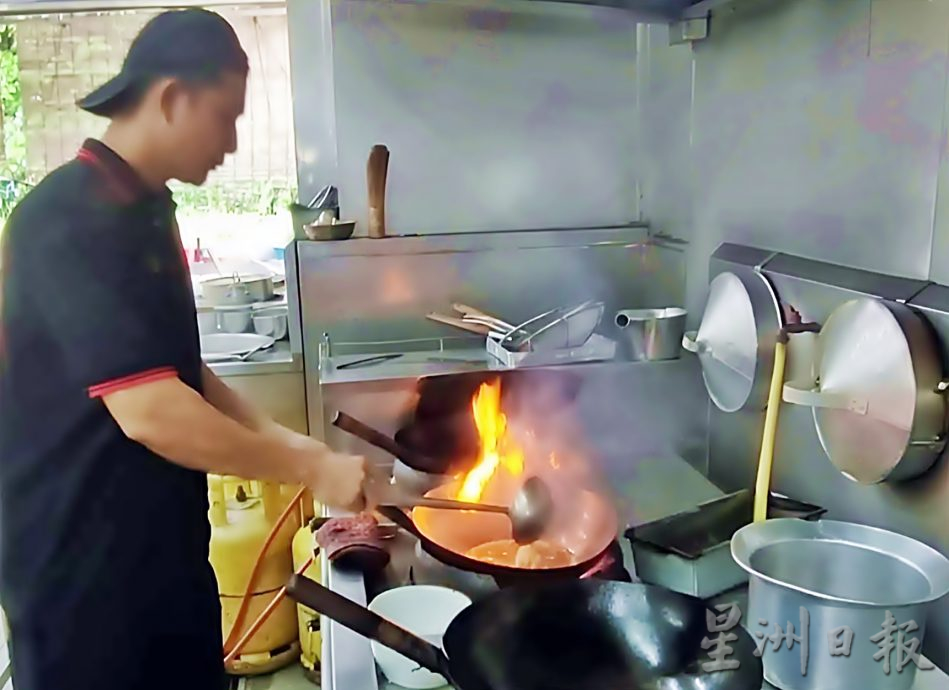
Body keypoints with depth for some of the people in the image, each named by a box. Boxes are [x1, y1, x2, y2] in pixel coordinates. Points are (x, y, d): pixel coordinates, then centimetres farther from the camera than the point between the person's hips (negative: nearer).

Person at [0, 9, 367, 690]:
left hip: (160, 544, 9)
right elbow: (148, 410, -29)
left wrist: (276, 438, 4)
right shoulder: (73, 220, -22)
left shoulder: (143, 212, 8)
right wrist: (310, 467, -21)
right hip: (83, 566, -8)